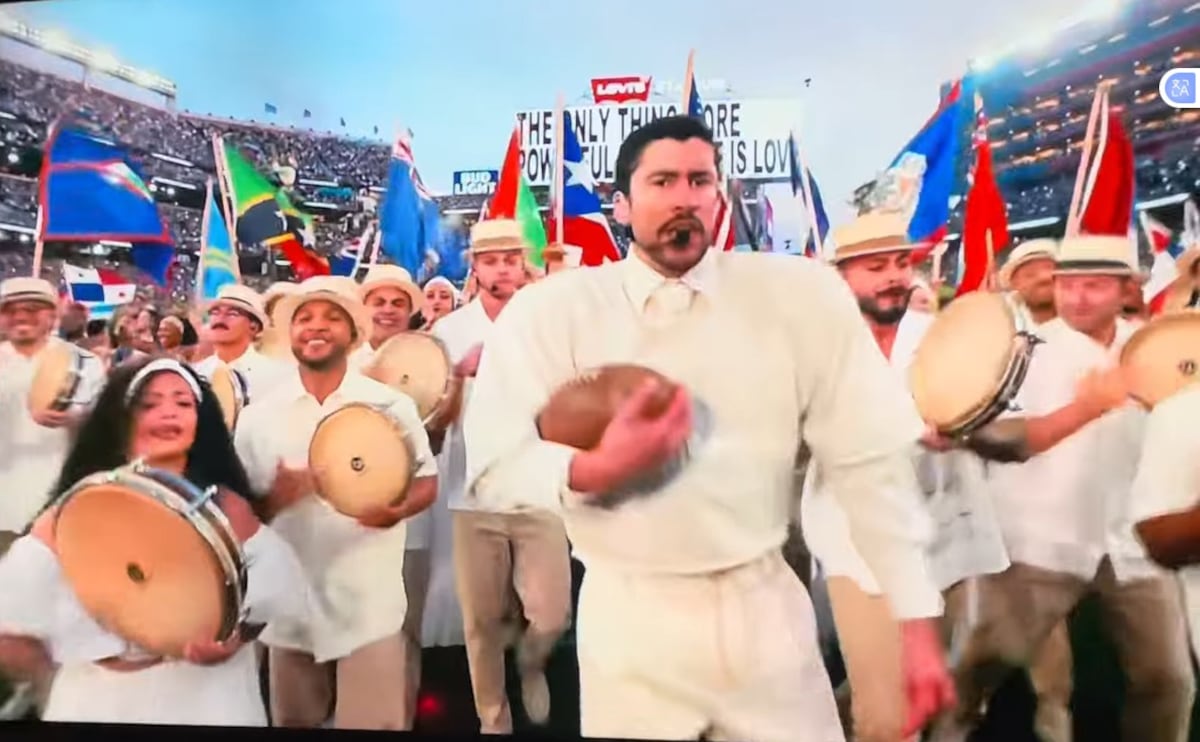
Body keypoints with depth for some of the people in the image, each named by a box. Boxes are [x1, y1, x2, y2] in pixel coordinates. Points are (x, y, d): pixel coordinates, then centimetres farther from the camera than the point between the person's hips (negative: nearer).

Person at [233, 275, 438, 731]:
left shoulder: (392, 406, -2)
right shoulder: (257, 416, 2)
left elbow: (427, 481, 3)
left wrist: (397, 509, -18)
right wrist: (274, 499, -16)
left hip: (370, 605, -2)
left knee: (376, 723, 3)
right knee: (293, 722, 19)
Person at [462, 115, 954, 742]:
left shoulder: (802, 293, -4)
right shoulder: (549, 310, -6)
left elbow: (869, 461, -3)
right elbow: (492, 470, -10)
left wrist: (918, 615, -5)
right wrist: (595, 470, -29)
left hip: (766, 609, 1)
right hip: (628, 620, 0)